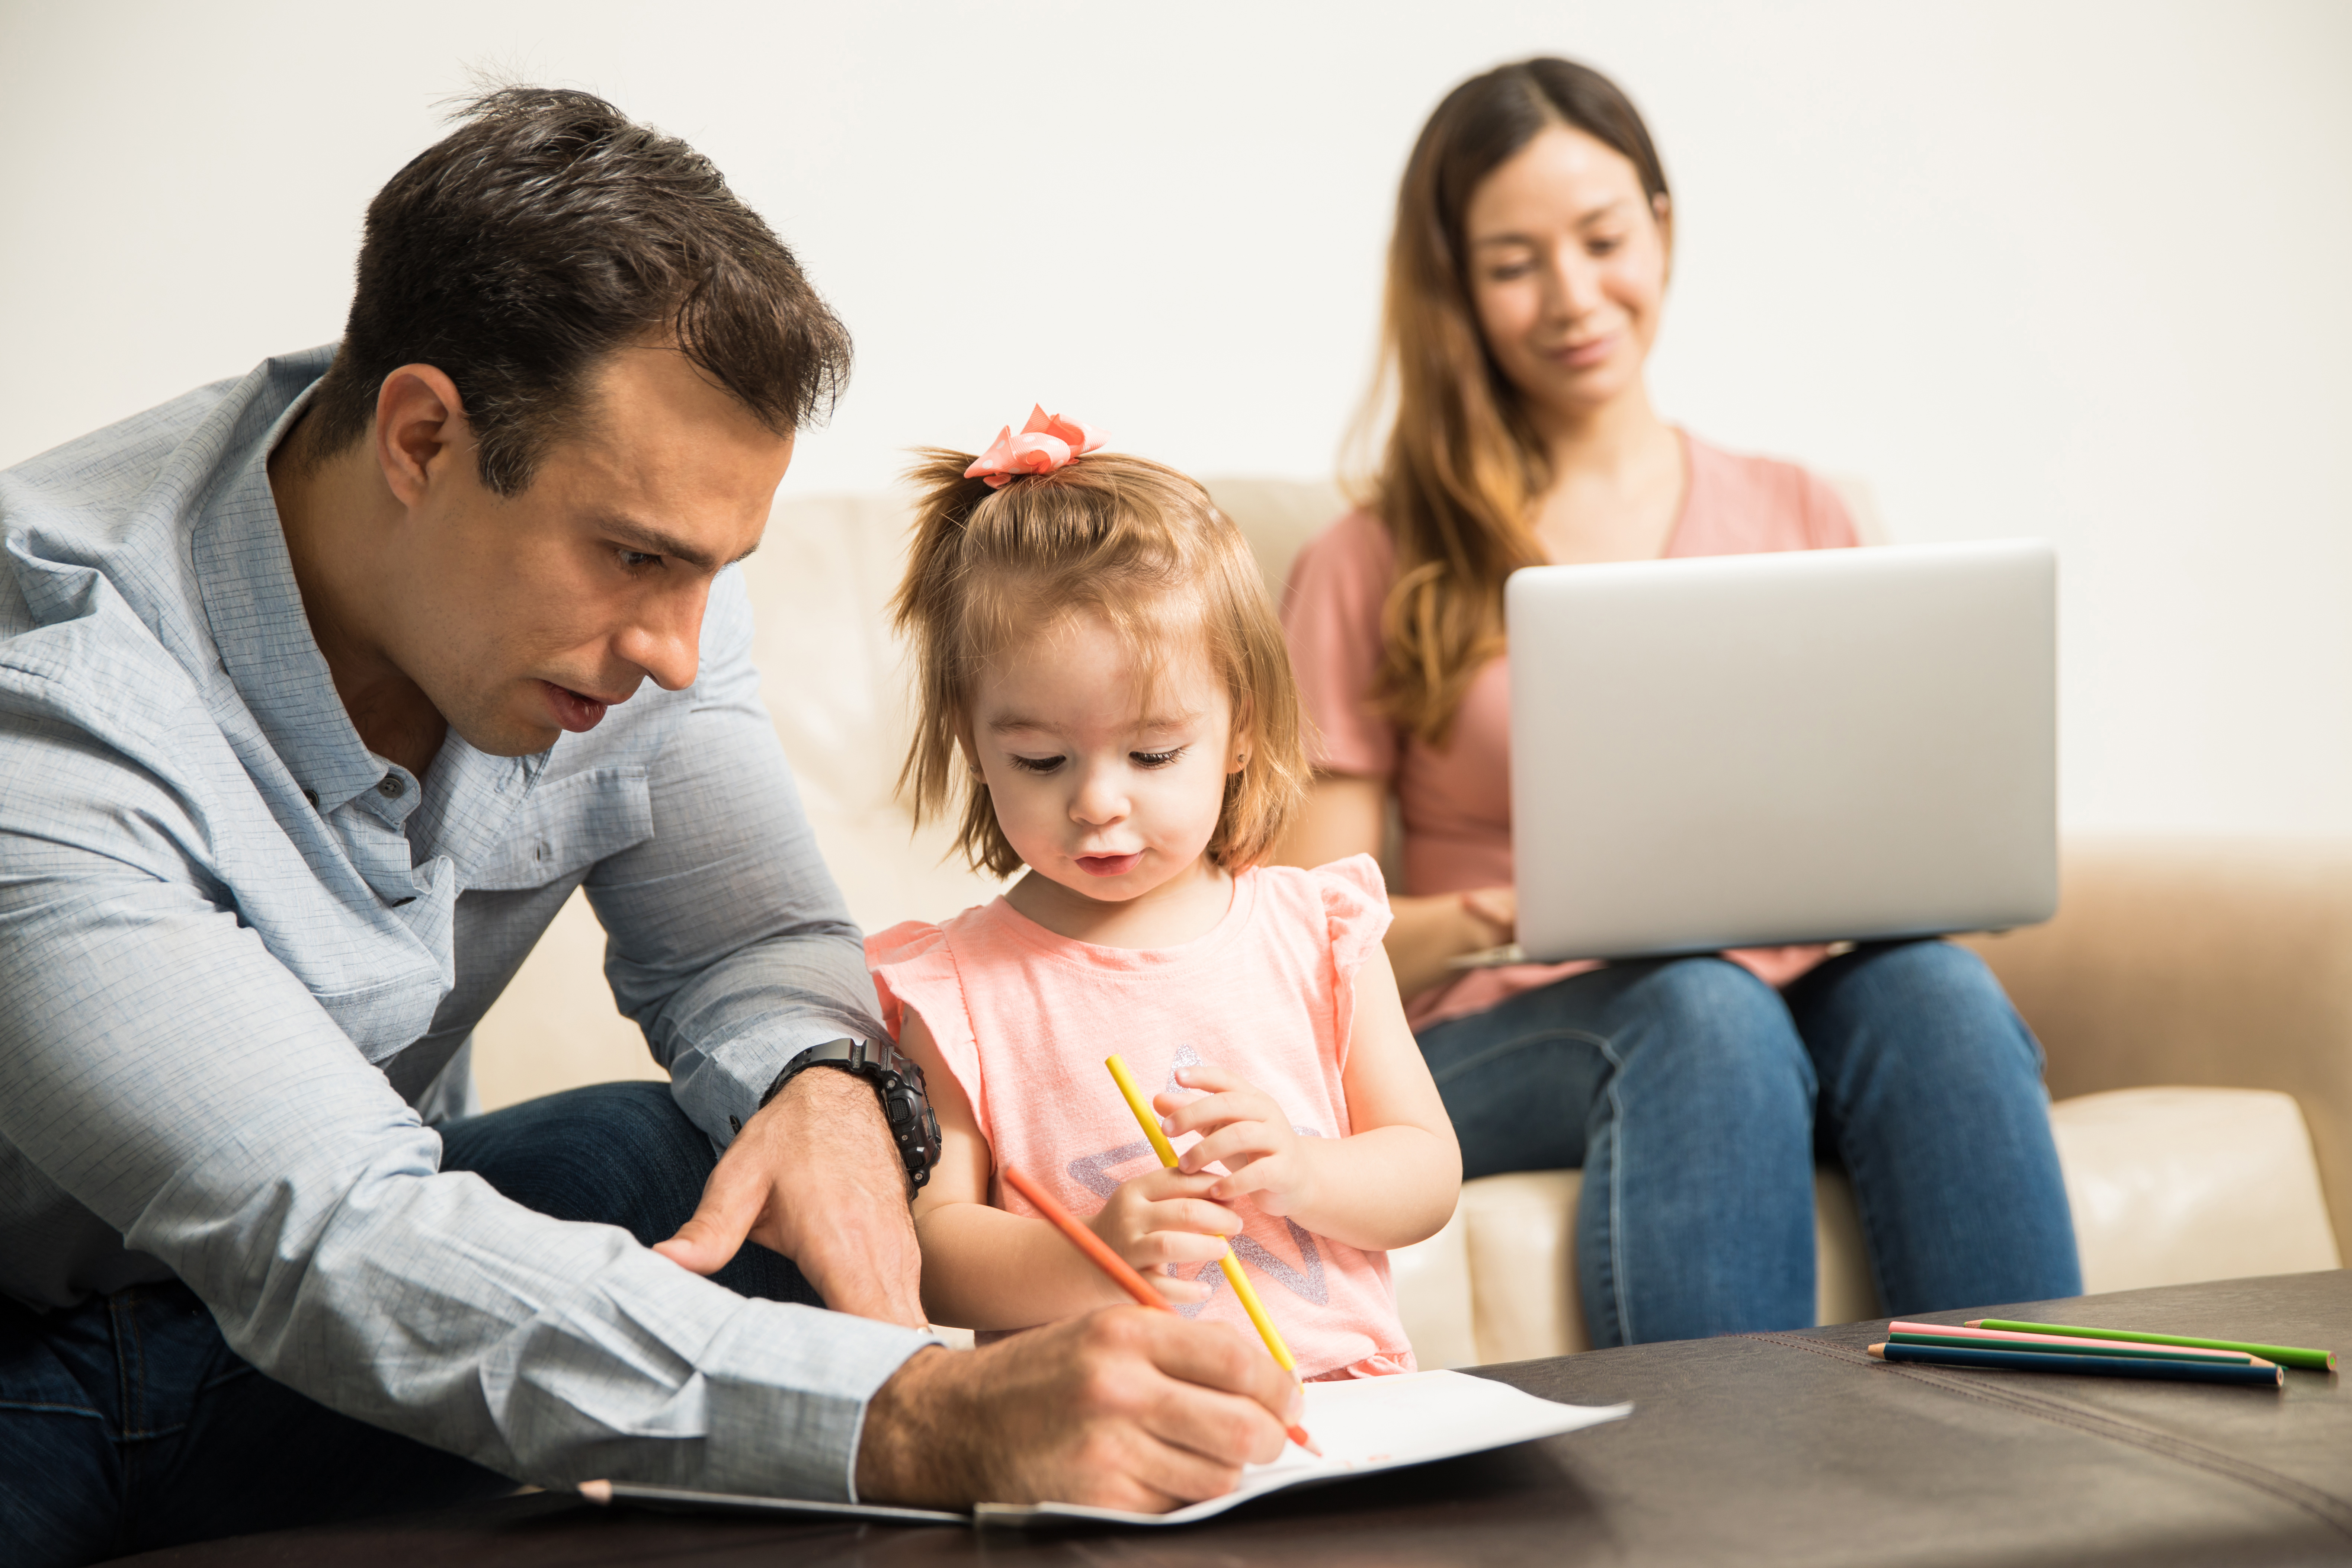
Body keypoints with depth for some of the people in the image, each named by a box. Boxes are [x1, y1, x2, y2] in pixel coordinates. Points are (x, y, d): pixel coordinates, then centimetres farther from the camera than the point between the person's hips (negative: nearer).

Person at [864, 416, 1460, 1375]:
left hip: (1338, 1391, 2)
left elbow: (1430, 1172, 10)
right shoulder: (957, 985, 2)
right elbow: (927, 1253, -3)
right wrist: (1088, 1255, -21)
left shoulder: (1317, 935, 8)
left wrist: (1302, 1173, -10)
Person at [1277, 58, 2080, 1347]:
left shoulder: (1799, 518, 20)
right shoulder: (1371, 573, 12)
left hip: (1810, 990, 3)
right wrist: (1470, 926, -17)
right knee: (1703, 1003, -36)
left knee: (1929, 987, -33)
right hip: (1511, 1041, -2)